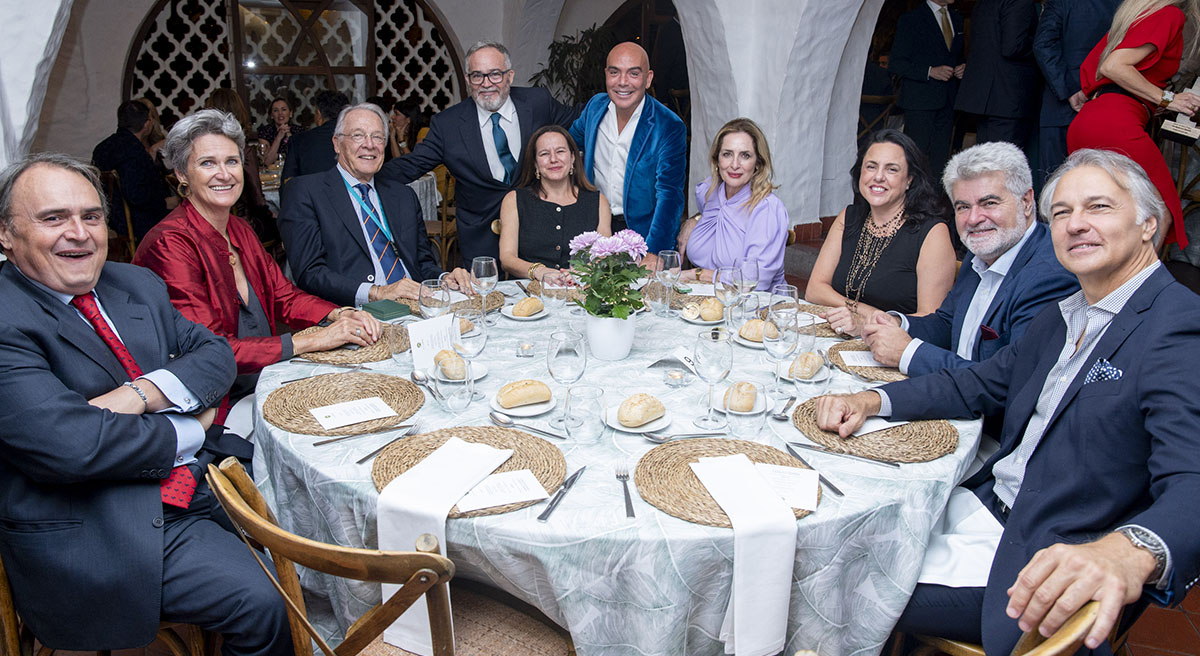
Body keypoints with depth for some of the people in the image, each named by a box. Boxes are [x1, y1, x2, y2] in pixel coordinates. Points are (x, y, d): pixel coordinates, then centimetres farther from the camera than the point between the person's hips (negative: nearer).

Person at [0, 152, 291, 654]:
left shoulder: (137, 284, 10)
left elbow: (214, 353, 5)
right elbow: (69, 444, -24)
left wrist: (141, 394, -15)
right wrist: (188, 431, -10)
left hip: (201, 482, 8)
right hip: (93, 532, -7)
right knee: (265, 602, -20)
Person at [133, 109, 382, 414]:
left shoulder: (240, 230, 11)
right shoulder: (170, 243, -15)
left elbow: (284, 295, 13)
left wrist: (341, 315, -8)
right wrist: (312, 340, -24)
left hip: (270, 386, 8)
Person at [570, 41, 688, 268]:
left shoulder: (669, 128, -12)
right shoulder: (595, 106, 3)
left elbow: (669, 194, -19)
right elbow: (569, 142, 24)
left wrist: (654, 253, -30)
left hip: (642, 232, -3)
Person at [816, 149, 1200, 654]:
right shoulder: (1061, 316, 11)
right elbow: (976, 386, 16)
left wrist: (1131, 552, -53)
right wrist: (871, 400, -1)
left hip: (1044, 563, -8)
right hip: (982, 504, 8)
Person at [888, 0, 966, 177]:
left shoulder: (957, 18, 17)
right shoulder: (910, 19, -3)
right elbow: (895, 64, -8)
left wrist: (962, 68, 5)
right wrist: (930, 71, -17)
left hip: (947, 102, 6)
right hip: (920, 101, -6)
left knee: (940, 161, 5)